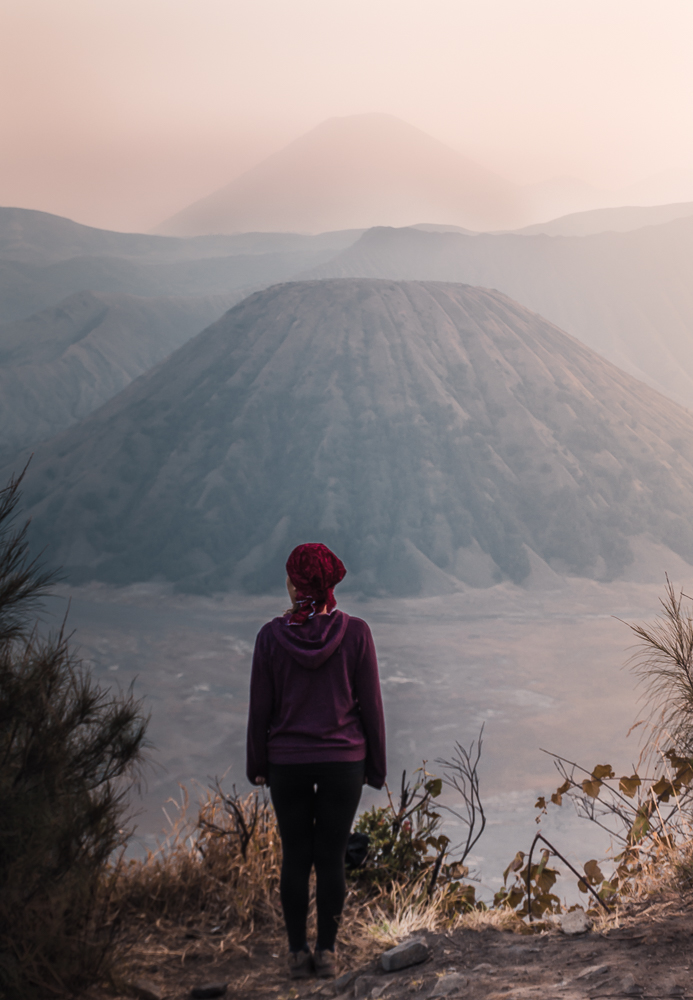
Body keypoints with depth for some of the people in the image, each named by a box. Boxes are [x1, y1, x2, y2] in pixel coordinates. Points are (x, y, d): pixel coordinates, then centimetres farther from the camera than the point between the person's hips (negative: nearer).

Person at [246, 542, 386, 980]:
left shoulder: (271, 636, -7)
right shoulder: (355, 632, -8)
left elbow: (261, 707, -1)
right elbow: (370, 703, -3)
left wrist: (257, 764, 10)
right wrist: (376, 764, 7)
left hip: (287, 761, 0)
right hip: (343, 760, 0)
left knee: (295, 856, 10)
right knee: (332, 857, 7)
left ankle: (298, 952, 12)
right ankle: (327, 952, 8)